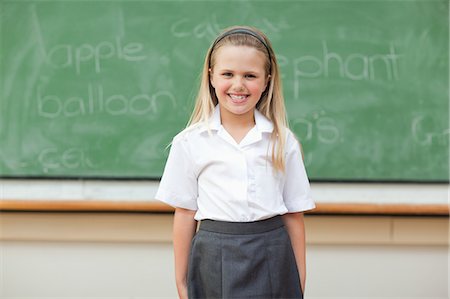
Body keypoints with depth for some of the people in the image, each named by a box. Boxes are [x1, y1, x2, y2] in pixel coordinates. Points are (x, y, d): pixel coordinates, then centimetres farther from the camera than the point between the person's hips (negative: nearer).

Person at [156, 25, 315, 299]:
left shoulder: (283, 141, 1)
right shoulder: (190, 142, -1)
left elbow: (294, 214, 4)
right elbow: (185, 214, 2)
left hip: (271, 258, 1)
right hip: (213, 260, 0)